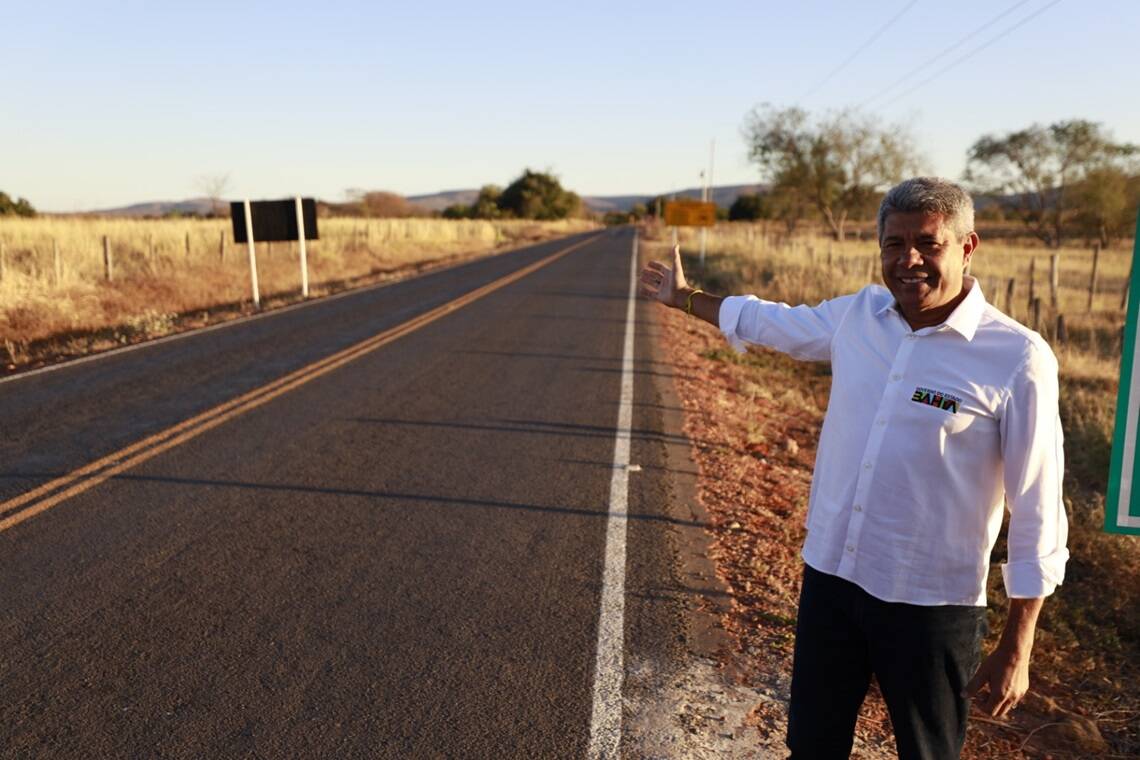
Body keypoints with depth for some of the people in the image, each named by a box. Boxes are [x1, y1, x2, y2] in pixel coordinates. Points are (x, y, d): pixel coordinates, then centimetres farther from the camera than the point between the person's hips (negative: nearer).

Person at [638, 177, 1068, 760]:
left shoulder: (1018, 358, -15)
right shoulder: (858, 315, -2)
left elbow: (1037, 513, -12)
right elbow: (775, 322, 18)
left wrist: (1015, 650, -9)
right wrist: (685, 298, 28)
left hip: (930, 604, -4)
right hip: (830, 576, 4)